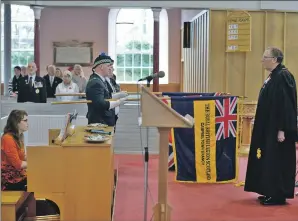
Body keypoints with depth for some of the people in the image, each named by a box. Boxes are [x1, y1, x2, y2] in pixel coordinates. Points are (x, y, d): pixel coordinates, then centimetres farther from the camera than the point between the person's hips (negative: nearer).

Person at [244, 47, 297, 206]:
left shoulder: (282, 77, -18)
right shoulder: (273, 76, 13)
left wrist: (281, 129, -24)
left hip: (277, 128, -10)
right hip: (269, 127, 10)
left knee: (277, 160, -4)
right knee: (270, 159, 14)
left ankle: (278, 196, 4)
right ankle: (271, 192, 22)